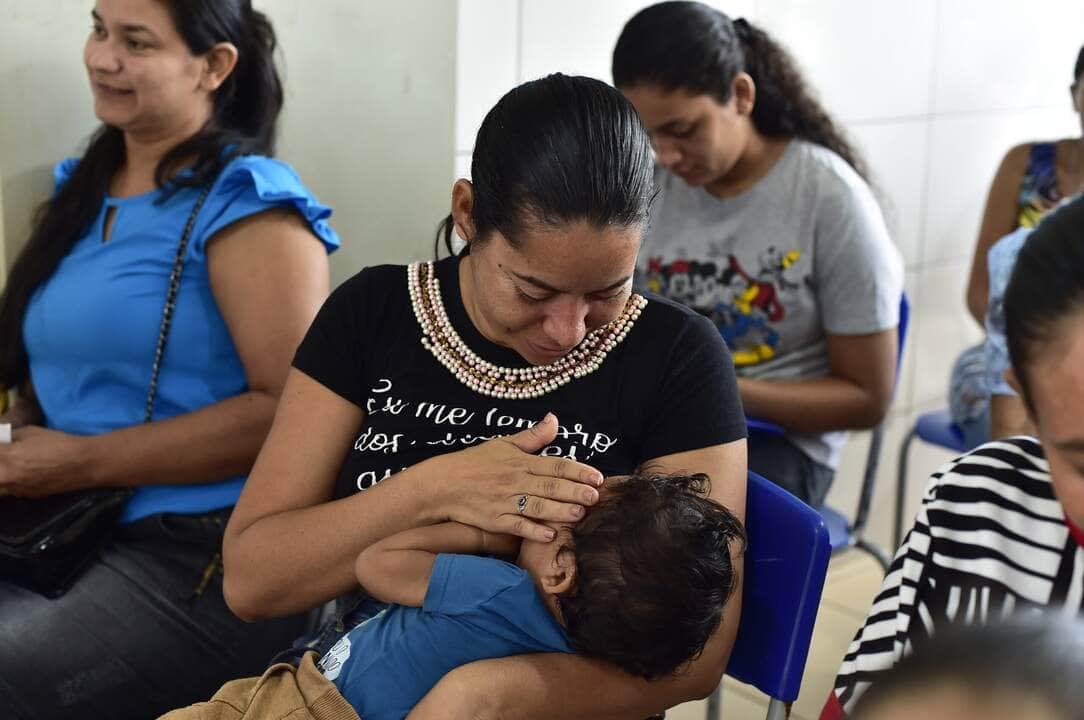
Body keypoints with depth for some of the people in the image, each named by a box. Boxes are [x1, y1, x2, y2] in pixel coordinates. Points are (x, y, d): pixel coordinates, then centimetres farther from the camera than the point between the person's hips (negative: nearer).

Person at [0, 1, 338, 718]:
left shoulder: (247, 203, -9)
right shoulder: (80, 189, 15)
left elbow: (290, 406, -18)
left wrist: (86, 461, -16)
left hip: (210, 559, -7)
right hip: (71, 532, 7)